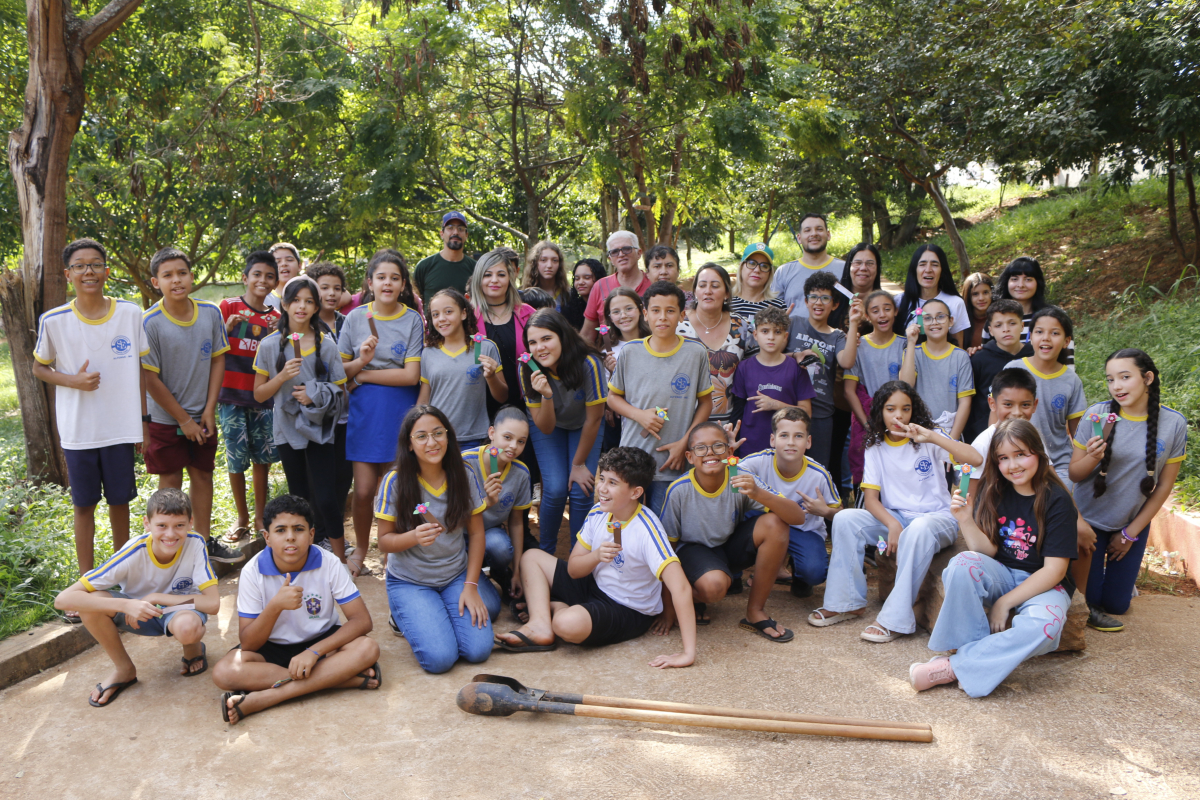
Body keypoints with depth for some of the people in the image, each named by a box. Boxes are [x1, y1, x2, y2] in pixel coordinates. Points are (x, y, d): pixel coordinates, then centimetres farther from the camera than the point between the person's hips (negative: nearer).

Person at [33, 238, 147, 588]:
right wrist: (73, 381, -14)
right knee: (83, 504, 9)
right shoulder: (53, 321, -5)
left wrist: (143, 421, 5)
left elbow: (139, 369, 4)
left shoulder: (130, 314, -4)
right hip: (77, 430, 0)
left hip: (121, 427, 1)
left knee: (120, 500, 12)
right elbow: (39, 368, 7)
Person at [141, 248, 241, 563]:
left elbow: (217, 360, 2)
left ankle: (205, 540, 26)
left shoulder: (211, 313, -5)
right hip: (165, 418, -4)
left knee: (203, 475, 12)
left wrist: (209, 410, -4)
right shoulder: (150, 322, -16)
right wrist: (183, 419, -11)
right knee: (170, 481, 5)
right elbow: (149, 377, -14)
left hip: (202, 417, 4)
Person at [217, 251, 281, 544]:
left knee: (262, 458, 6)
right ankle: (242, 518, 17)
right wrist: (228, 328, -19)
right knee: (236, 458, 1)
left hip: (262, 396, 3)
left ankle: (260, 518, 19)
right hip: (231, 394, -2)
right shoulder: (228, 306, -1)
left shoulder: (275, 318, 8)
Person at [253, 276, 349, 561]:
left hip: (321, 431, -2)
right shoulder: (270, 345, 1)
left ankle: (340, 562, 1)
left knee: (326, 499, -9)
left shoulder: (327, 344, -1)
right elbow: (259, 394, 3)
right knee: (300, 501, 11)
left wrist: (317, 395, -14)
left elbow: (340, 391, 5)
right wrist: (282, 376, -14)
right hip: (288, 431, 2)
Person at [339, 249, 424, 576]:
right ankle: (361, 548, 23)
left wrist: (363, 375, -9)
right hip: (363, 411, 1)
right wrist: (361, 360, -16)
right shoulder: (355, 317, 2)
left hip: (399, 413, -1)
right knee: (363, 490, -1)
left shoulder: (413, 319, -3)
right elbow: (340, 370, 5)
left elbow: (411, 376, -10)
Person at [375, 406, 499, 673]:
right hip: (410, 581, -2)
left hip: (457, 576, 3)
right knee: (440, 658, -21)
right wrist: (414, 537, -30)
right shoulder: (395, 481, -14)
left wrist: (471, 586, -6)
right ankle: (407, 616, 10)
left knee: (478, 650, -16)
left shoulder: (464, 476, -6)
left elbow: (476, 533, 1)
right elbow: (384, 541, -8)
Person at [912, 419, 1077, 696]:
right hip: (1002, 574, 3)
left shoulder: (1057, 500, -12)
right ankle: (975, 648, -22)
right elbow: (987, 550, -5)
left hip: (1044, 585, -3)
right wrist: (965, 519, -24)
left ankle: (954, 667, -27)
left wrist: (1004, 602, -17)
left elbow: (1055, 570, -15)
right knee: (962, 563, -31)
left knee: (1043, 627, -37)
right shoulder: (994, 491, 0)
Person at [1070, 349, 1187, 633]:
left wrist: (1131, 533, -2)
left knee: (1115, 605, 11)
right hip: (1088, 520, -1)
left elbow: (1164, 485, -4)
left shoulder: (1174, 423, -13)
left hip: (1134, 524, 2)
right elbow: (1074, 474, -10)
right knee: (1086, 598, 2)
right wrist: (1092, 458, -33)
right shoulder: (1097, 414, -16)